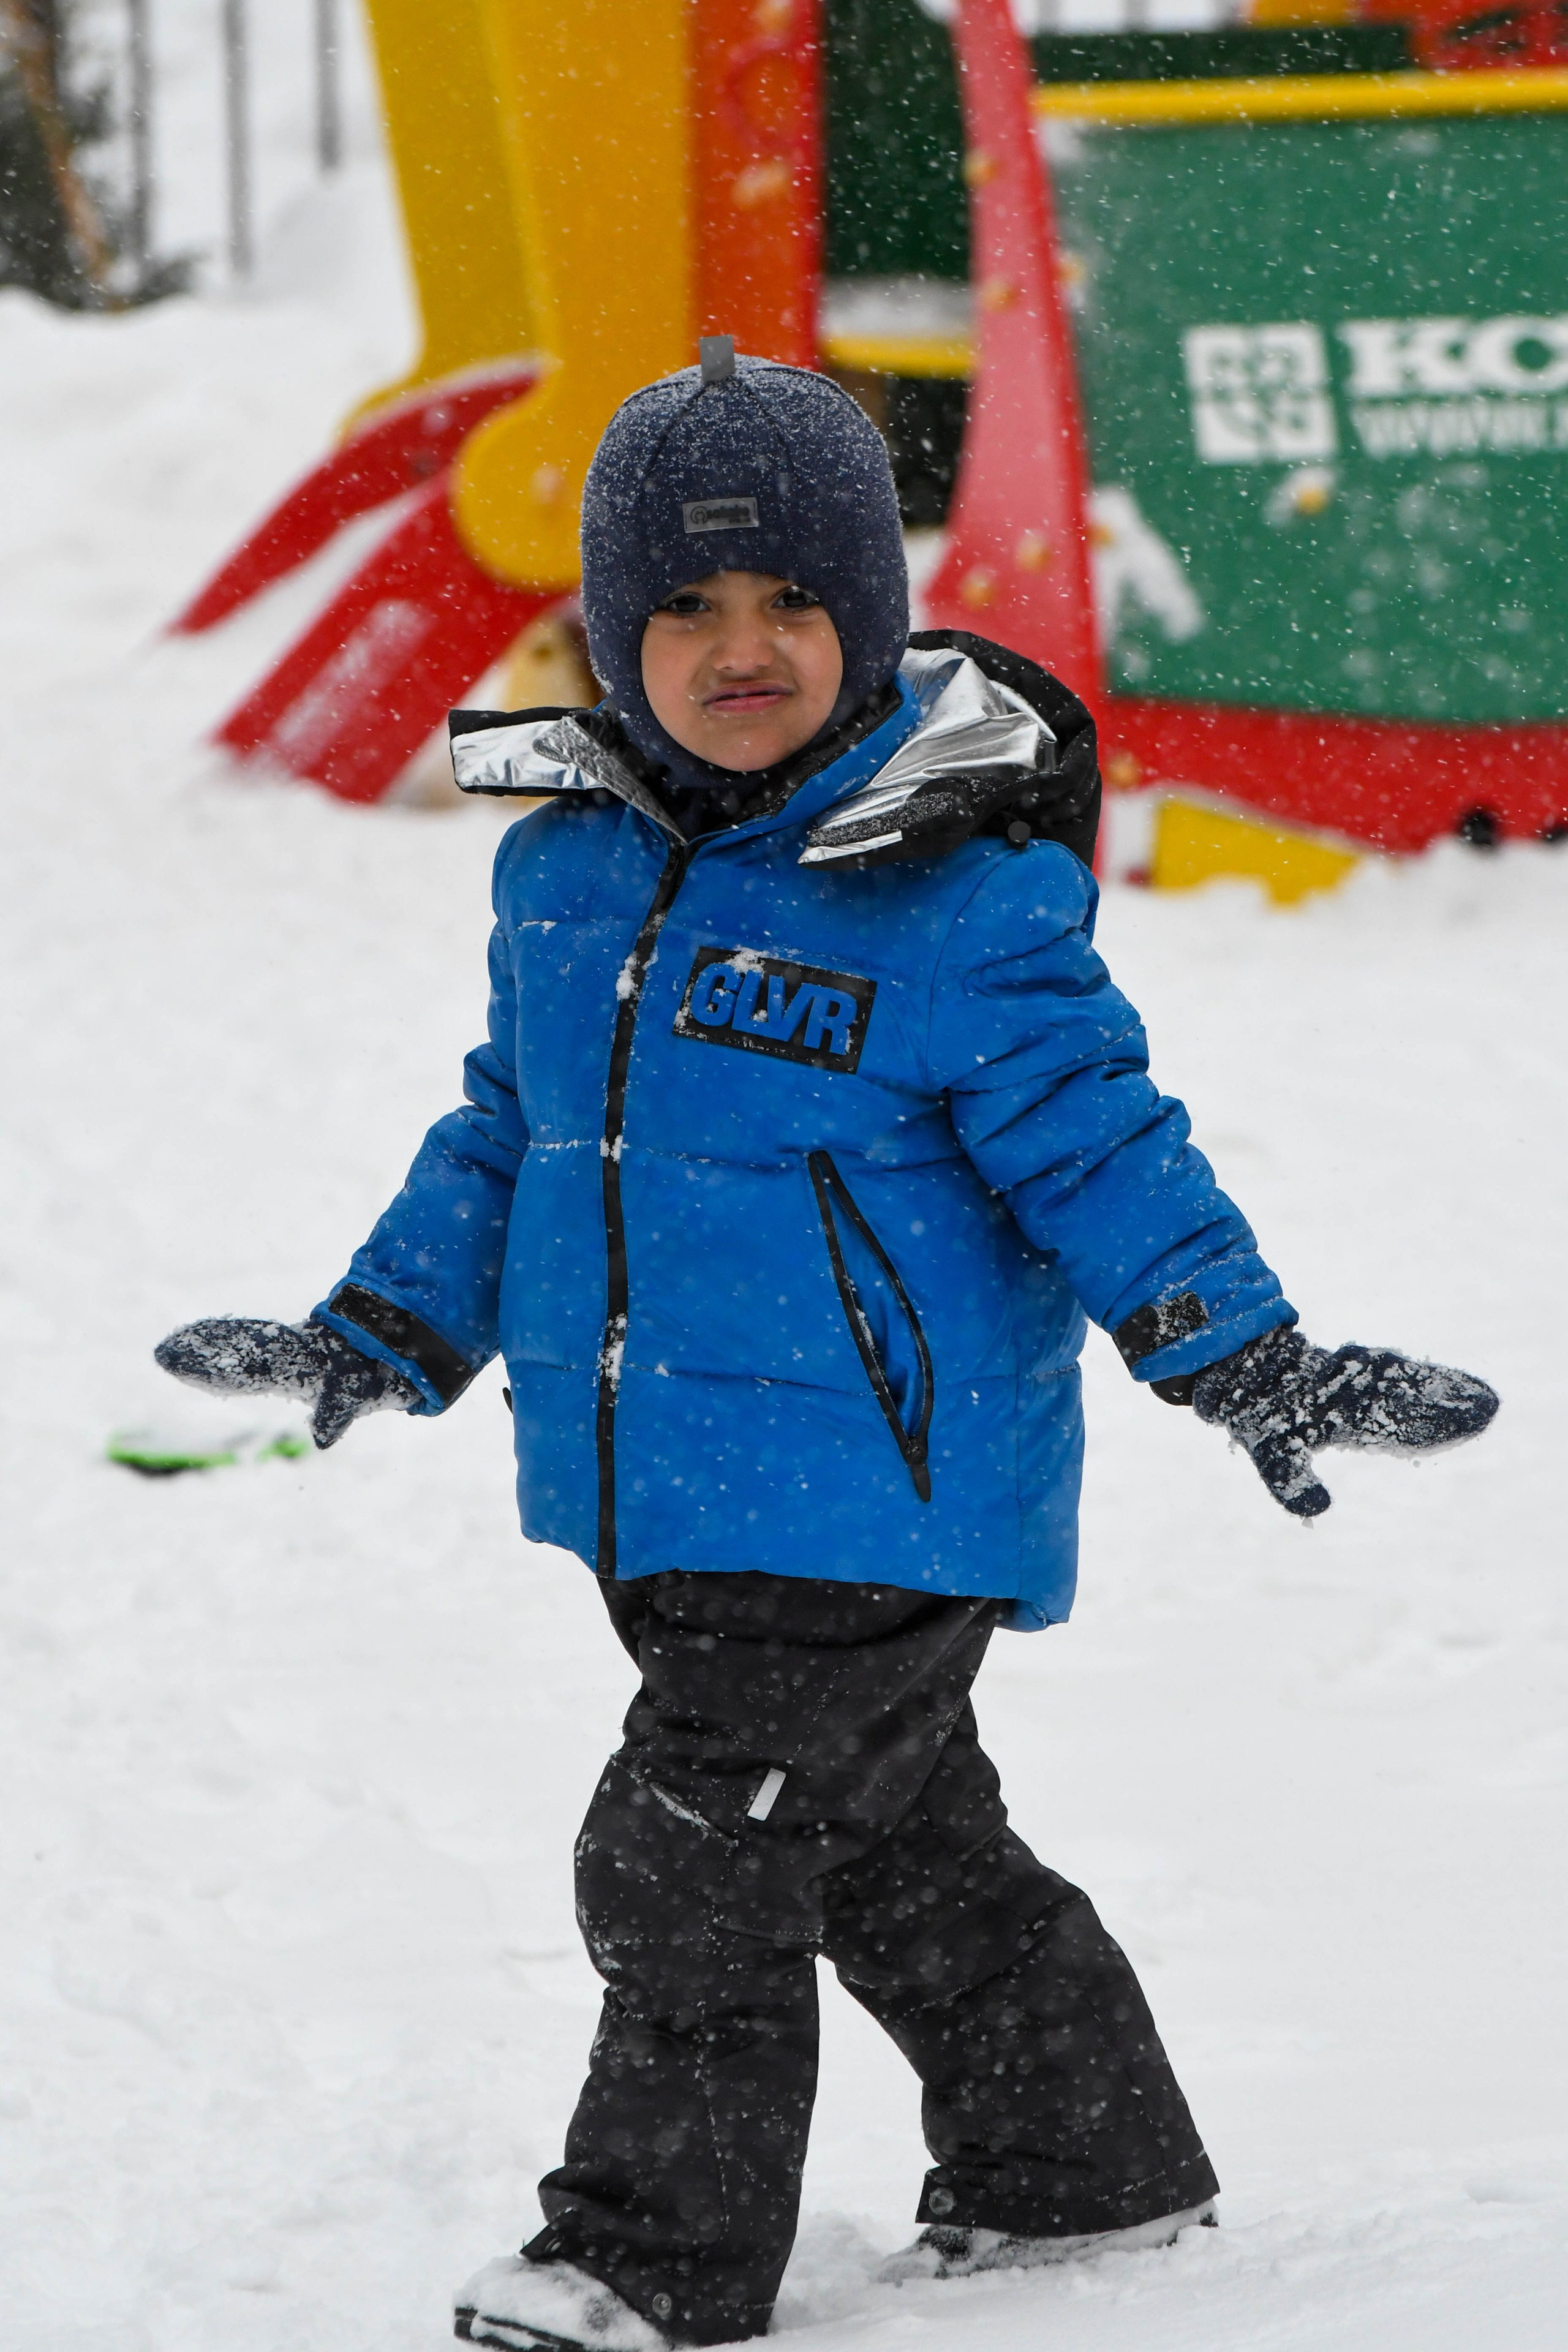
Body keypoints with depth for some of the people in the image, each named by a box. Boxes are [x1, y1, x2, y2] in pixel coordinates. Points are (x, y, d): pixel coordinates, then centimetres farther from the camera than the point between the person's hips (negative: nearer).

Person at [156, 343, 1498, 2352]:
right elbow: (507, 1128, 19)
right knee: (889, 1843, 18)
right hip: (661, 1493, 7)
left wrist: (1249, 1361, -15)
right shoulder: (565, 862, 6)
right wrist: (371, 1338, 19)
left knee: (693, 1850, -9)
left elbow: (1096, 1145, -9)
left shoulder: (960, 892, -14)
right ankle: (1082, 2164, 34)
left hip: (876, 1495, -7)